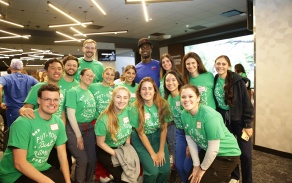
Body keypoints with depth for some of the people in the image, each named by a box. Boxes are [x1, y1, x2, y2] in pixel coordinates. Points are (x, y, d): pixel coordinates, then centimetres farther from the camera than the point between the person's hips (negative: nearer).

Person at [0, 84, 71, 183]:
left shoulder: (59, 122, -4)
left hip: (41, 169, 6)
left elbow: (62, 154, 2)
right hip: (15, 174, -5)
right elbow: (19, 163, -22)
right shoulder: (23, 123, -21)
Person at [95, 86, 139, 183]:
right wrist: (116, 154, -15)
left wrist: (128, 145, -2)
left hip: (123, 148, 5)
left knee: (135, 170, -4)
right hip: (106, 151, -5)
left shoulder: (128, 111, -14)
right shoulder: (104, 120, -28)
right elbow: (100, 143, -16)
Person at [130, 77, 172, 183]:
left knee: (165, 170, -8)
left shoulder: (163, 104, -13)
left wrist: (161, 151, -7)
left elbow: (164, 129, -6)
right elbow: (141, 133, -15)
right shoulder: (135, 107, -20)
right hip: (140, 140, -2)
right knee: (153, 171, -16)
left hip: (158, 137, 3)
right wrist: (152, 154, -12)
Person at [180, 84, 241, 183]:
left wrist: (203, 168, -12)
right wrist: (196, 165, -3)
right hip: (207, 151, 6)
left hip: (227, 155, -6)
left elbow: (213, 149, -25)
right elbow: (190, 140, -4)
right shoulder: (184, 114, -12)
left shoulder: (209, 115, -31)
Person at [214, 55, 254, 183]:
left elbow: (246, 103, -12)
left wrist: (248, 124, -13)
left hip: (239, 120, -3)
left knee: (245, 154, 2)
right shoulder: (214, 81, -3)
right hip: (223, 121, 3)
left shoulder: (237, 80, -14)